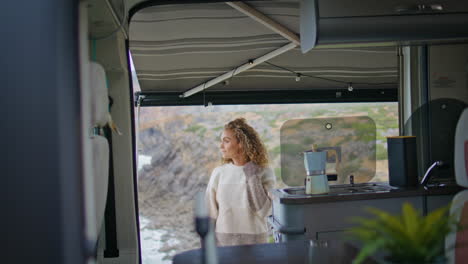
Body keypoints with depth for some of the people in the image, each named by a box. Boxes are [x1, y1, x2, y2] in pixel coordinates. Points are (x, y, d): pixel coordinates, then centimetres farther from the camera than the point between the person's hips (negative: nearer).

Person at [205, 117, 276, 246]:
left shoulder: (264, 173, -4)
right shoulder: (218, 173, 0)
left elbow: (264, 211, -12)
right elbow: (209, 213, 4)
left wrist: (253, 178, -14)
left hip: (254, 240, -1)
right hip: (222, 240, 1)